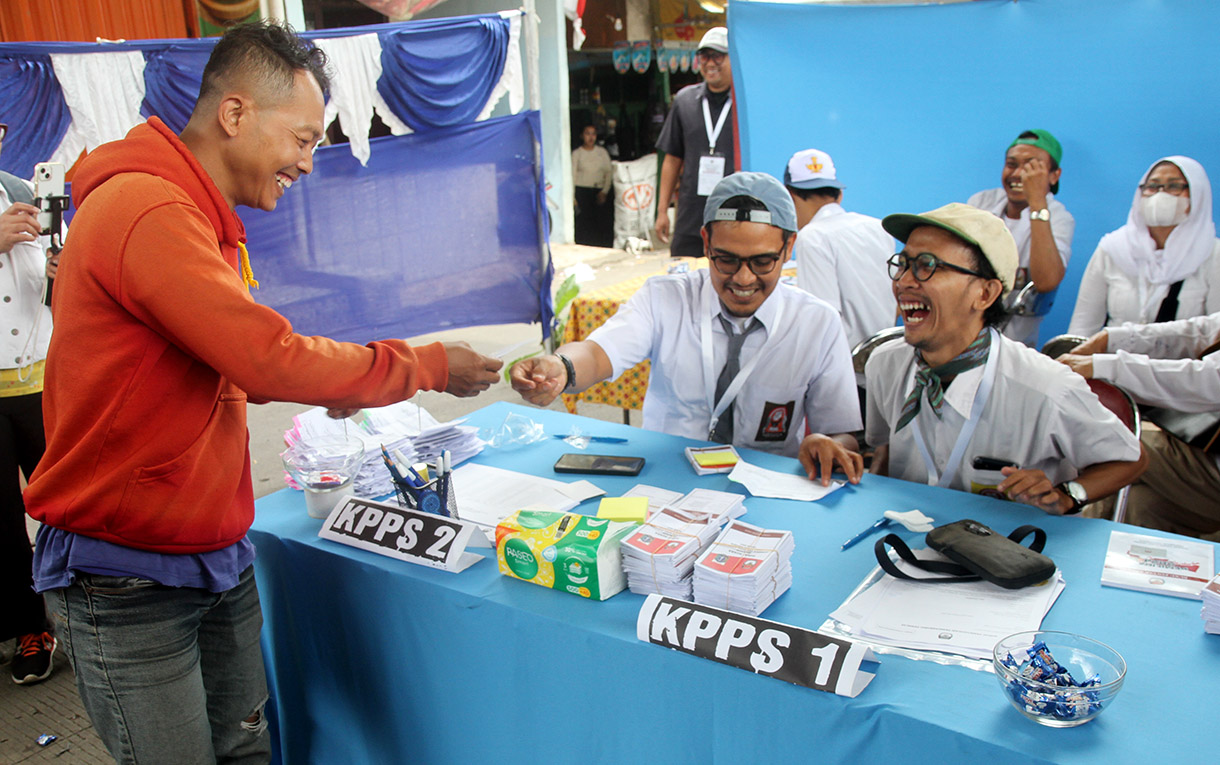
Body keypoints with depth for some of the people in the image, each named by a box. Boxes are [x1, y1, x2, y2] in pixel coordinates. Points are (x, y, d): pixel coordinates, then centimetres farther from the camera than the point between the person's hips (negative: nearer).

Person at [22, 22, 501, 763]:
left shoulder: (208, 221, 12)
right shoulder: (147, 210, -21)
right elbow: (269, 358, -27)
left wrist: (327, 384, 1)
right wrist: (426, 365, -16)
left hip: (219, 560, 9)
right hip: (128, 579, -9)